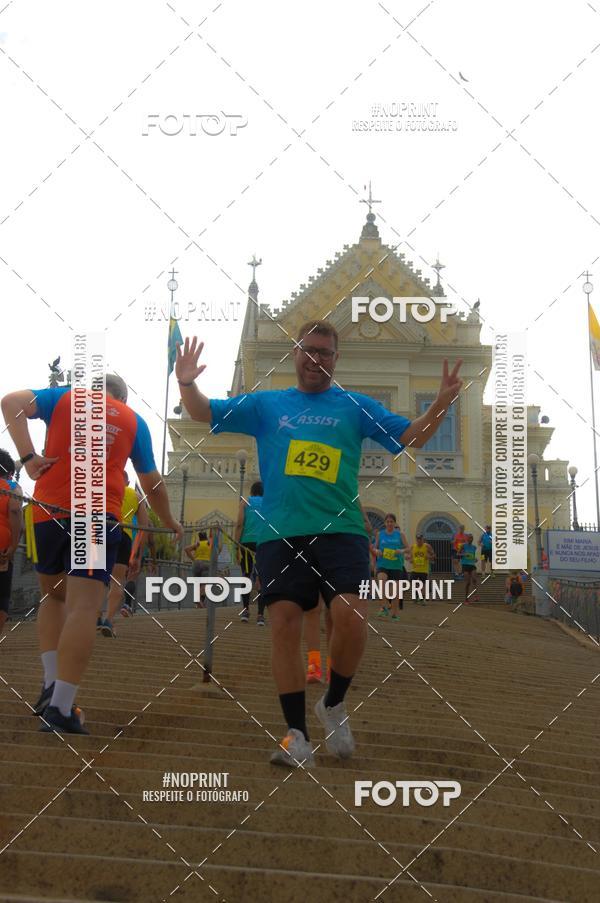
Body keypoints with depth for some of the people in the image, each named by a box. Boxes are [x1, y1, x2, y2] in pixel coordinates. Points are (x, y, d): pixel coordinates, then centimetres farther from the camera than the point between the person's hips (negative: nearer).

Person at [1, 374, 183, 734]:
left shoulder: (65, 396, 17)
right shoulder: (134, 420, 18)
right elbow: (152, 483, 24)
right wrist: (170, 522, 38)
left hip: (48, 510, 2)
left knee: (54, 595, 21)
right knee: (83, 607, -10)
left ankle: (52, 684, 8)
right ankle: (60, 709, -21)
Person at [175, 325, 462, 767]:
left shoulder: (356, 406, 13)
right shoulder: (266, 404, 15)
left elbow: (412, 436, 7)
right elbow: (204, 413, 14)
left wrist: (442, 403, -10)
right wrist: (187, 384, -7)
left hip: (340, 530, -1)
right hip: (280, 534, 1)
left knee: (351, 614, -19)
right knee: (285, 625, -4)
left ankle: (334, 704, 9)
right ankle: (297, 735, 8)